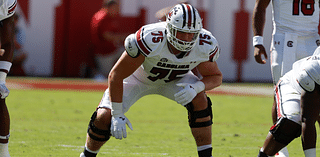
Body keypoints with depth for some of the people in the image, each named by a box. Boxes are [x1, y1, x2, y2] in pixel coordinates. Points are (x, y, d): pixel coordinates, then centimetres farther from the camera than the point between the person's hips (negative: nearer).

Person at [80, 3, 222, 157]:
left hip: (174, 79, 3)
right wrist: (117, 114, -28)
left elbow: (215, 76, -12)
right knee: (104, 117, -15)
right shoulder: (149, 40, -42)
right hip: (138, 76, -2)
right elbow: (116, 76, -32)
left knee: (199, 101, -25)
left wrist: (195, 87, -35)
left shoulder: (204, 46, -31)